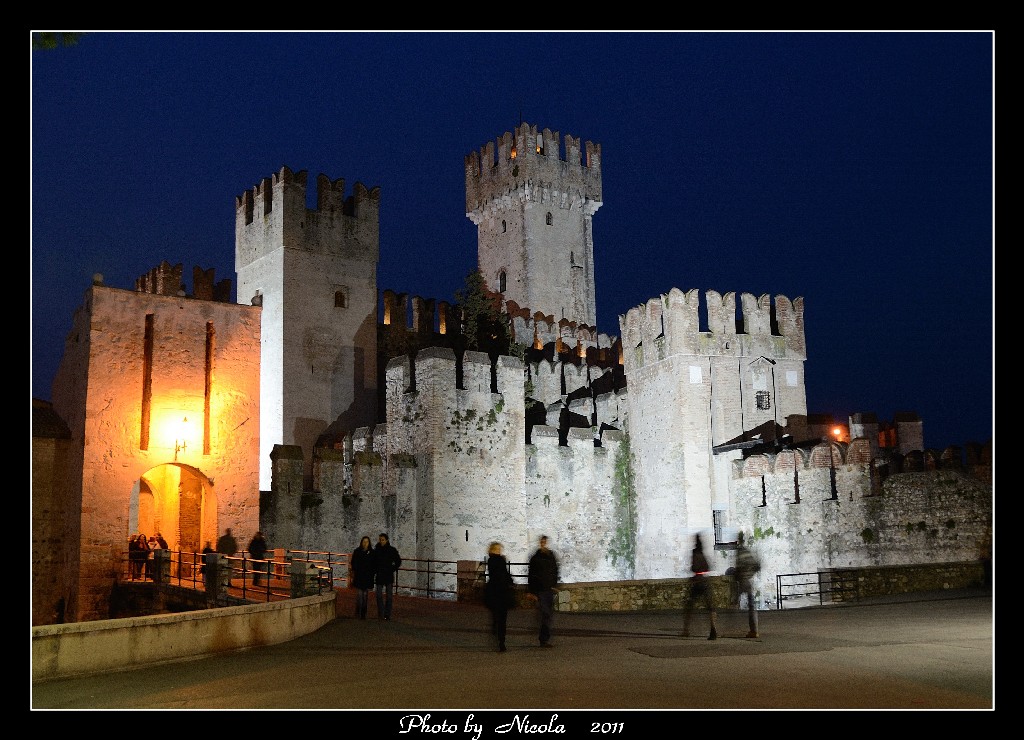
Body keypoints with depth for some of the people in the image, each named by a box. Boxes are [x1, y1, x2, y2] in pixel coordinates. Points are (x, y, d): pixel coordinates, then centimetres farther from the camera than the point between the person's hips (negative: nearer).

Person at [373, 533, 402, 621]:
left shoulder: (392, 550, -2)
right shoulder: (376, 550, 3)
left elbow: (398, 561, 7)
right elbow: (373, 563, 10)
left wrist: (393, 569, 0)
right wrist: (374, 572, 2)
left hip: (389, 576, -1)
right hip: (379, 576, 2)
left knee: (389, 596, 0)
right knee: (379, 595, 0)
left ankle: (387, 615, 4)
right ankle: (380, 614, 11)